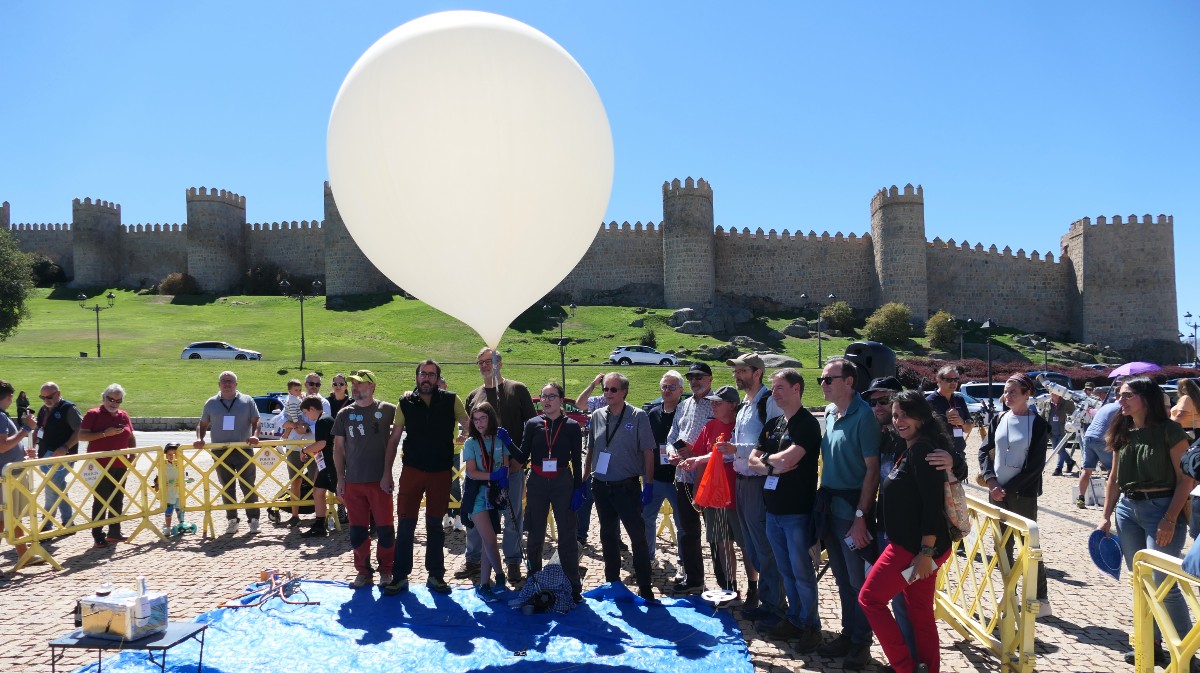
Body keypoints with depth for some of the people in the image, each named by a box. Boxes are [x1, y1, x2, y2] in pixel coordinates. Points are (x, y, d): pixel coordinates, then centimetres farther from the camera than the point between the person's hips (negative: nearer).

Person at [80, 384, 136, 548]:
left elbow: (131, 438, 19)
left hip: (120, 466, 6)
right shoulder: (93, 414, -4)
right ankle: (98, 536, 3)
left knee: (118, 499, 11)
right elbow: (81, 436, -12)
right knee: (100, 501, -3)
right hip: (100, 465, -5)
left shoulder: (124, 416, 11)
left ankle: (114, 532, 21)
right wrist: (105, 433, -21)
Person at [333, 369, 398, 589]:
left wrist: (388, 473, -6)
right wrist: (340, 478, 5)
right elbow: (338, 447, 10)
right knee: (357, 529, 9)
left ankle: (386, 571, 17)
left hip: (380, 480, -3)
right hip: (353, 481, 3)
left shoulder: (387, 410, -3)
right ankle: (363, 571, 22)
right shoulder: (345, 414, 8)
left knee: (385, 528, 2)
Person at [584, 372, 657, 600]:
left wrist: (648, 485, -9)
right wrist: (585, 479, 10)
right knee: (608, 537, 14)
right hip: (601, 486, 4)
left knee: (638, 536, -1)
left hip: (627, 487, -4)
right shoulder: (597, 416, 5)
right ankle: (612, 584, 28)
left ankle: (645, 588, 9)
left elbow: (648, 452, -6)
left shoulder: (638, 416, -6)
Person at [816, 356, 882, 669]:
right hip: (829, 506, 7)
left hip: (851, 508, -7)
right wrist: (822, 502, 8)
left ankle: (861, 643, 19)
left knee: (859, 580, 6)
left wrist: (860, 516, -18)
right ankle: (848, 633, 30)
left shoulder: (863, 415, -14)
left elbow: (872, 470, -15)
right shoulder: (829, 413, 8)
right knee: (842, 578, 17)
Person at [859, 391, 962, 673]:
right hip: (911, 545, 10)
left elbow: (933, 504, -21)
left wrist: (926, 552, -23)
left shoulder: (922, 449, -15)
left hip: (916, 546, -10)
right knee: (920, 612, 14)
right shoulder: (910, 450, 14)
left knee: (870, 598, -1)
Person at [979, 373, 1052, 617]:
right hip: (997, 492, 5)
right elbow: (985, 451, 8)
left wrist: (1008, 489, -14)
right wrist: (991, 480, -7)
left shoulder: (1037, 424, -8)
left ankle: (1041, 600, 12)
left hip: (1023, 494, -5)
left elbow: (1035, 465, -11)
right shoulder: (999, 419, 6)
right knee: (1003, 544, 10)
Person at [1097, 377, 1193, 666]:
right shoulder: (1122, 433, 8)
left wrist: (1170, 520, -17)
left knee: (1163, 584, -5)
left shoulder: (1169, 431, -9)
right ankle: (1152, 645, 23)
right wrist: (1106, 516, 10)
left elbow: (1185, 479, -10)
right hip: (1127, 509, 6)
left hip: (1160, 508, -6)